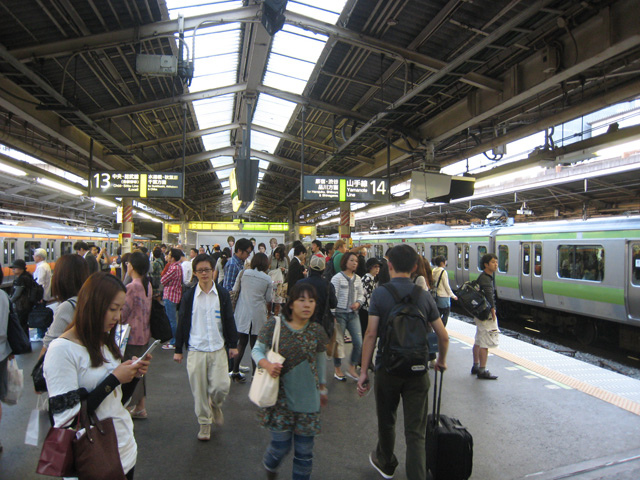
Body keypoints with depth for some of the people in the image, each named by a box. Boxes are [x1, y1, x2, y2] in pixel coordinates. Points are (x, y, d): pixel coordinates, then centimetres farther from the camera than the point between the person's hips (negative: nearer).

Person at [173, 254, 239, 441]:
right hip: (196, 350, 0)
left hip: (218, 349, 0)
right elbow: (182, 323, 5)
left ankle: (215, 405, 28)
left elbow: (229, 320, 7)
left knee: (221, 387, -6)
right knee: (199, 391, 5)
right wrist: (178, 350, 5)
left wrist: (233, 345, 5)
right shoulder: (189, 295, 0)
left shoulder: (223, 294, 1)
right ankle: (204, 422, 26)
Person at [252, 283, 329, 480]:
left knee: (304, 450, 10)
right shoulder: (274, 325, -10)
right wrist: (267, 365, -22)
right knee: (281, 445, 4)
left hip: (308, 400, 2)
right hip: (280, 397, -2)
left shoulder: (316, 331, -2)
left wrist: (322, 387, 21)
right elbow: (257, 350, -1)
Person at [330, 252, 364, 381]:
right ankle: (337, 370, 22)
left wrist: (358, 303, -7)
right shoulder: (337, 278, -8)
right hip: (340, 313, -5)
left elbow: (361, 295, 15)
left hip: (353, 314, 5)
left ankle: (352, 369, 18)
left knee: (358, 342, 1)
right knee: (339, 342, 5)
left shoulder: (357, 279, 7)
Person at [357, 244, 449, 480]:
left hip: (387, 368, -1)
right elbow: (443, 336, 2)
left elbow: (371, 334, -13)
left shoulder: (380, 293, -9)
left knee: (386, 421, 22)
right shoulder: (424, 296, -2)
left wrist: (363, 371, -7)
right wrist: (441, 361, 21)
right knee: (416, 433, 6)